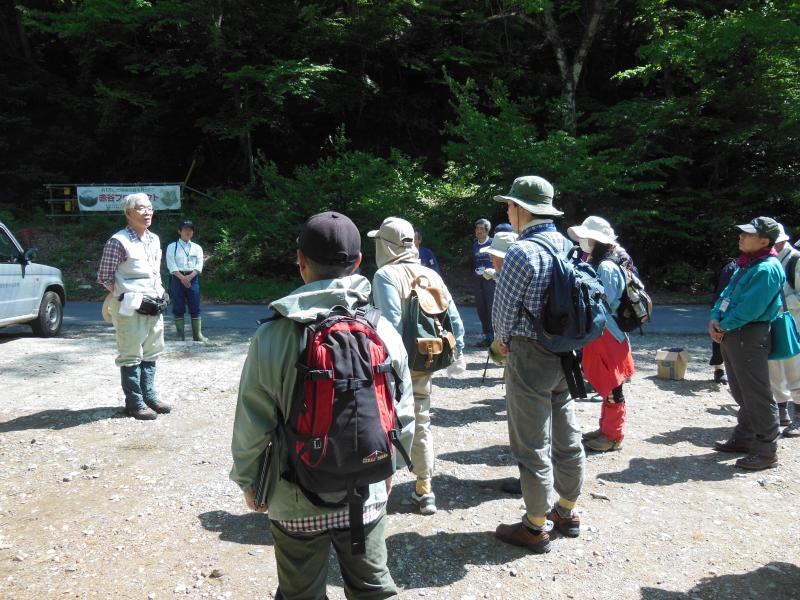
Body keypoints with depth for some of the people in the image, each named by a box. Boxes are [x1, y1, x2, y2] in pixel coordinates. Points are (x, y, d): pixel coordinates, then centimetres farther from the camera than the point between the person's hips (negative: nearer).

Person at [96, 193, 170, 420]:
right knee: (131, 356, 0)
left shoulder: (154, 239, 11)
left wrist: (160, 295, 11)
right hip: (129, 307, -7)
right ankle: (135, 403, 10)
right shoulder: (118, 241, -11)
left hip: (153, 306, 8)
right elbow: (104, 277, -7)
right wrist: (125, 297, -10)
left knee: (150, 353, 14)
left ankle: (149, 396, 26)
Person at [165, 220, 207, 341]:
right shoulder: (172, 247, 5)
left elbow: (199, 265, 2)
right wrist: (182, 277, -16)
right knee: (178, 308, 1)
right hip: (177, 278, -2)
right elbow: (171, 265, -5)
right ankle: (180, 334, 7)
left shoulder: (197, 248, 12)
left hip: (193, 278, 2)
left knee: (195, 308, 1)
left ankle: (197, 334, 5)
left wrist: (189, 277, -13)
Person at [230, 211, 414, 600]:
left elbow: (251, 426, -10)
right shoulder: (383, 331, -10)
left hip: (296, 502, -2)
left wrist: (248, 480, 8)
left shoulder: (272, 337, -18)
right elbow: (402, 416, -1)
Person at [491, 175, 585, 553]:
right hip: (566, 353, 8)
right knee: (567, 437, 17)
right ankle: (567, 513, 34)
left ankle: (535, 528, 15)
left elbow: (503, 309, -14)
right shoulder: (568, 245, 7)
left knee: (532, 444, 3)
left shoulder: (522, 252, -18)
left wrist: (504, 341, 7)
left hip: (530, 355, -8)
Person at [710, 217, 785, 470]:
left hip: (750, 337, -10)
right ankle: (743, 438, 32)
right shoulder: (746, 265, 14)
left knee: (757, 395, -2)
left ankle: (766, 451, 8)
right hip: (731, 335, 10)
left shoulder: (767, 269, -17)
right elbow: (727, 294, 13)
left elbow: (750, 309, -23)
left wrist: (724, 326, -12)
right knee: (741, 392, 19)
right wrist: (715, 319, -2)